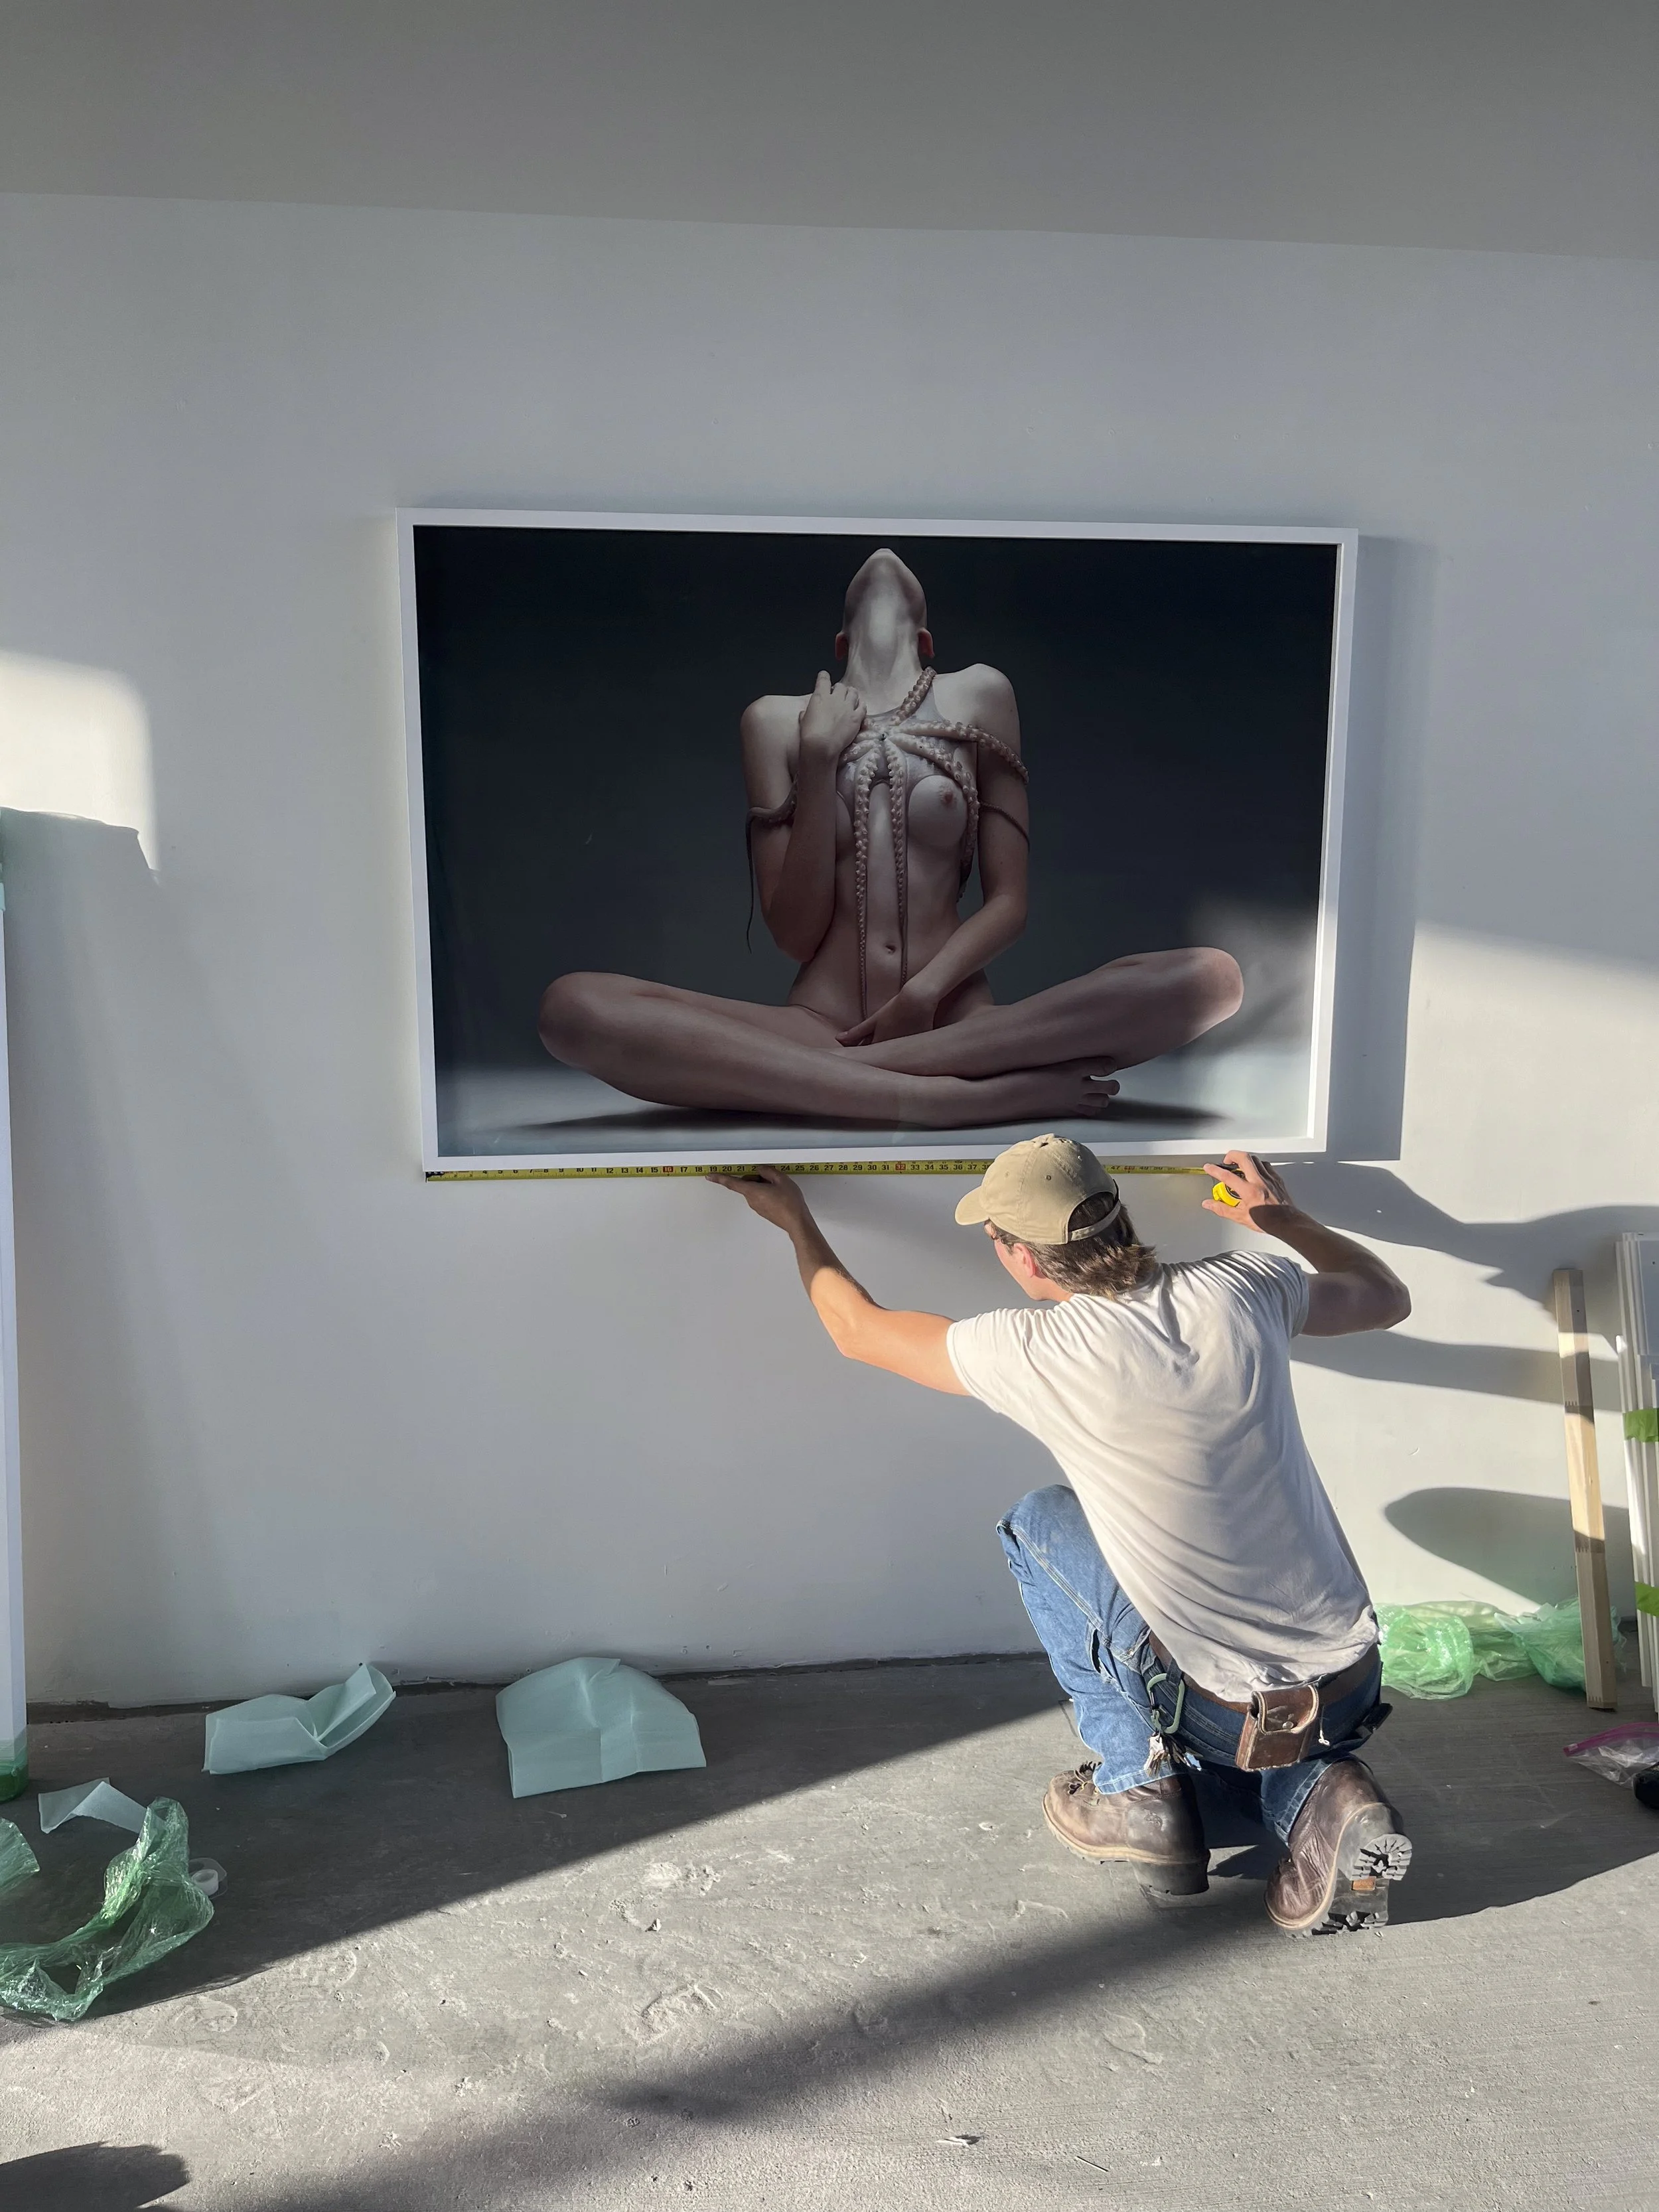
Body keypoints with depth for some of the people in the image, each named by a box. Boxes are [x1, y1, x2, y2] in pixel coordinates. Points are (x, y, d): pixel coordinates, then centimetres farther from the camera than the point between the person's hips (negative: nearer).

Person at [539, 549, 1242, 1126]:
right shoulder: (778, 720, 11)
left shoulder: (979, 696, 13)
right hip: (821, 1021, -1)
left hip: (957, 1019, 1)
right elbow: (795, 934, 4)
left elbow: (1008, 901, 8)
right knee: (573, 1005, -27)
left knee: (1212, 974, -24)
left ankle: (822, 1074, -28)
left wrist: (925, 991, -11)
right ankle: (945, 1097, -32)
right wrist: (820, 762, -5)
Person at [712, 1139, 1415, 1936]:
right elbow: (1387, 1298, 15)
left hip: (1229, 1713, -5)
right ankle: (1321, 1793, 5)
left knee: (1038, 1522, 12)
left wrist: (795, 1220, 17)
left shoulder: (1037, 1354, -17)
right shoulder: (1246, 1287, -6)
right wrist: (1285, 1219, 27)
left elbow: (858, 1330, 1)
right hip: (1356, 1686, 5)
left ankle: (1136, 1784, 11)